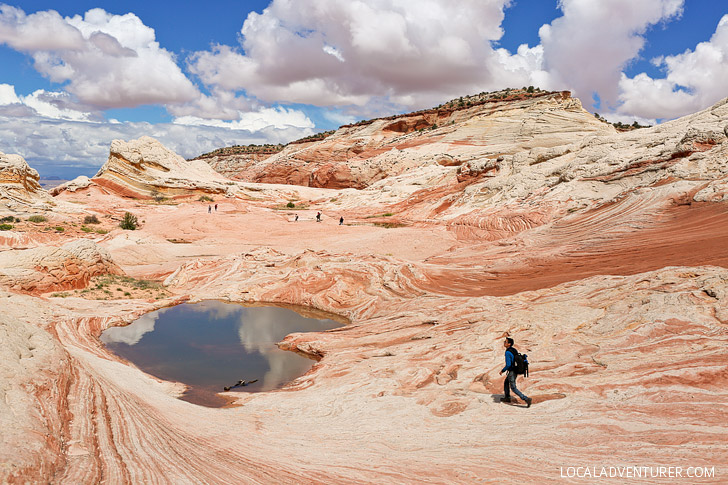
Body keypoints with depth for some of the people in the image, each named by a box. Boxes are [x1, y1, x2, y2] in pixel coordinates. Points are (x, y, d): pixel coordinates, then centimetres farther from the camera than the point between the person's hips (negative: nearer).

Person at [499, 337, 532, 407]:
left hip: (511, 372, -9)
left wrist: (502, 371, -14)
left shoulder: (507, 352, -25)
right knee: (506, 382, 28)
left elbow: (508, 365, -29)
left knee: (513, 388, 1)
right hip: (516, 370, 9)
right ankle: (507, 397, 38)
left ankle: (526, 399, -7)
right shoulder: (514, 350, 3)